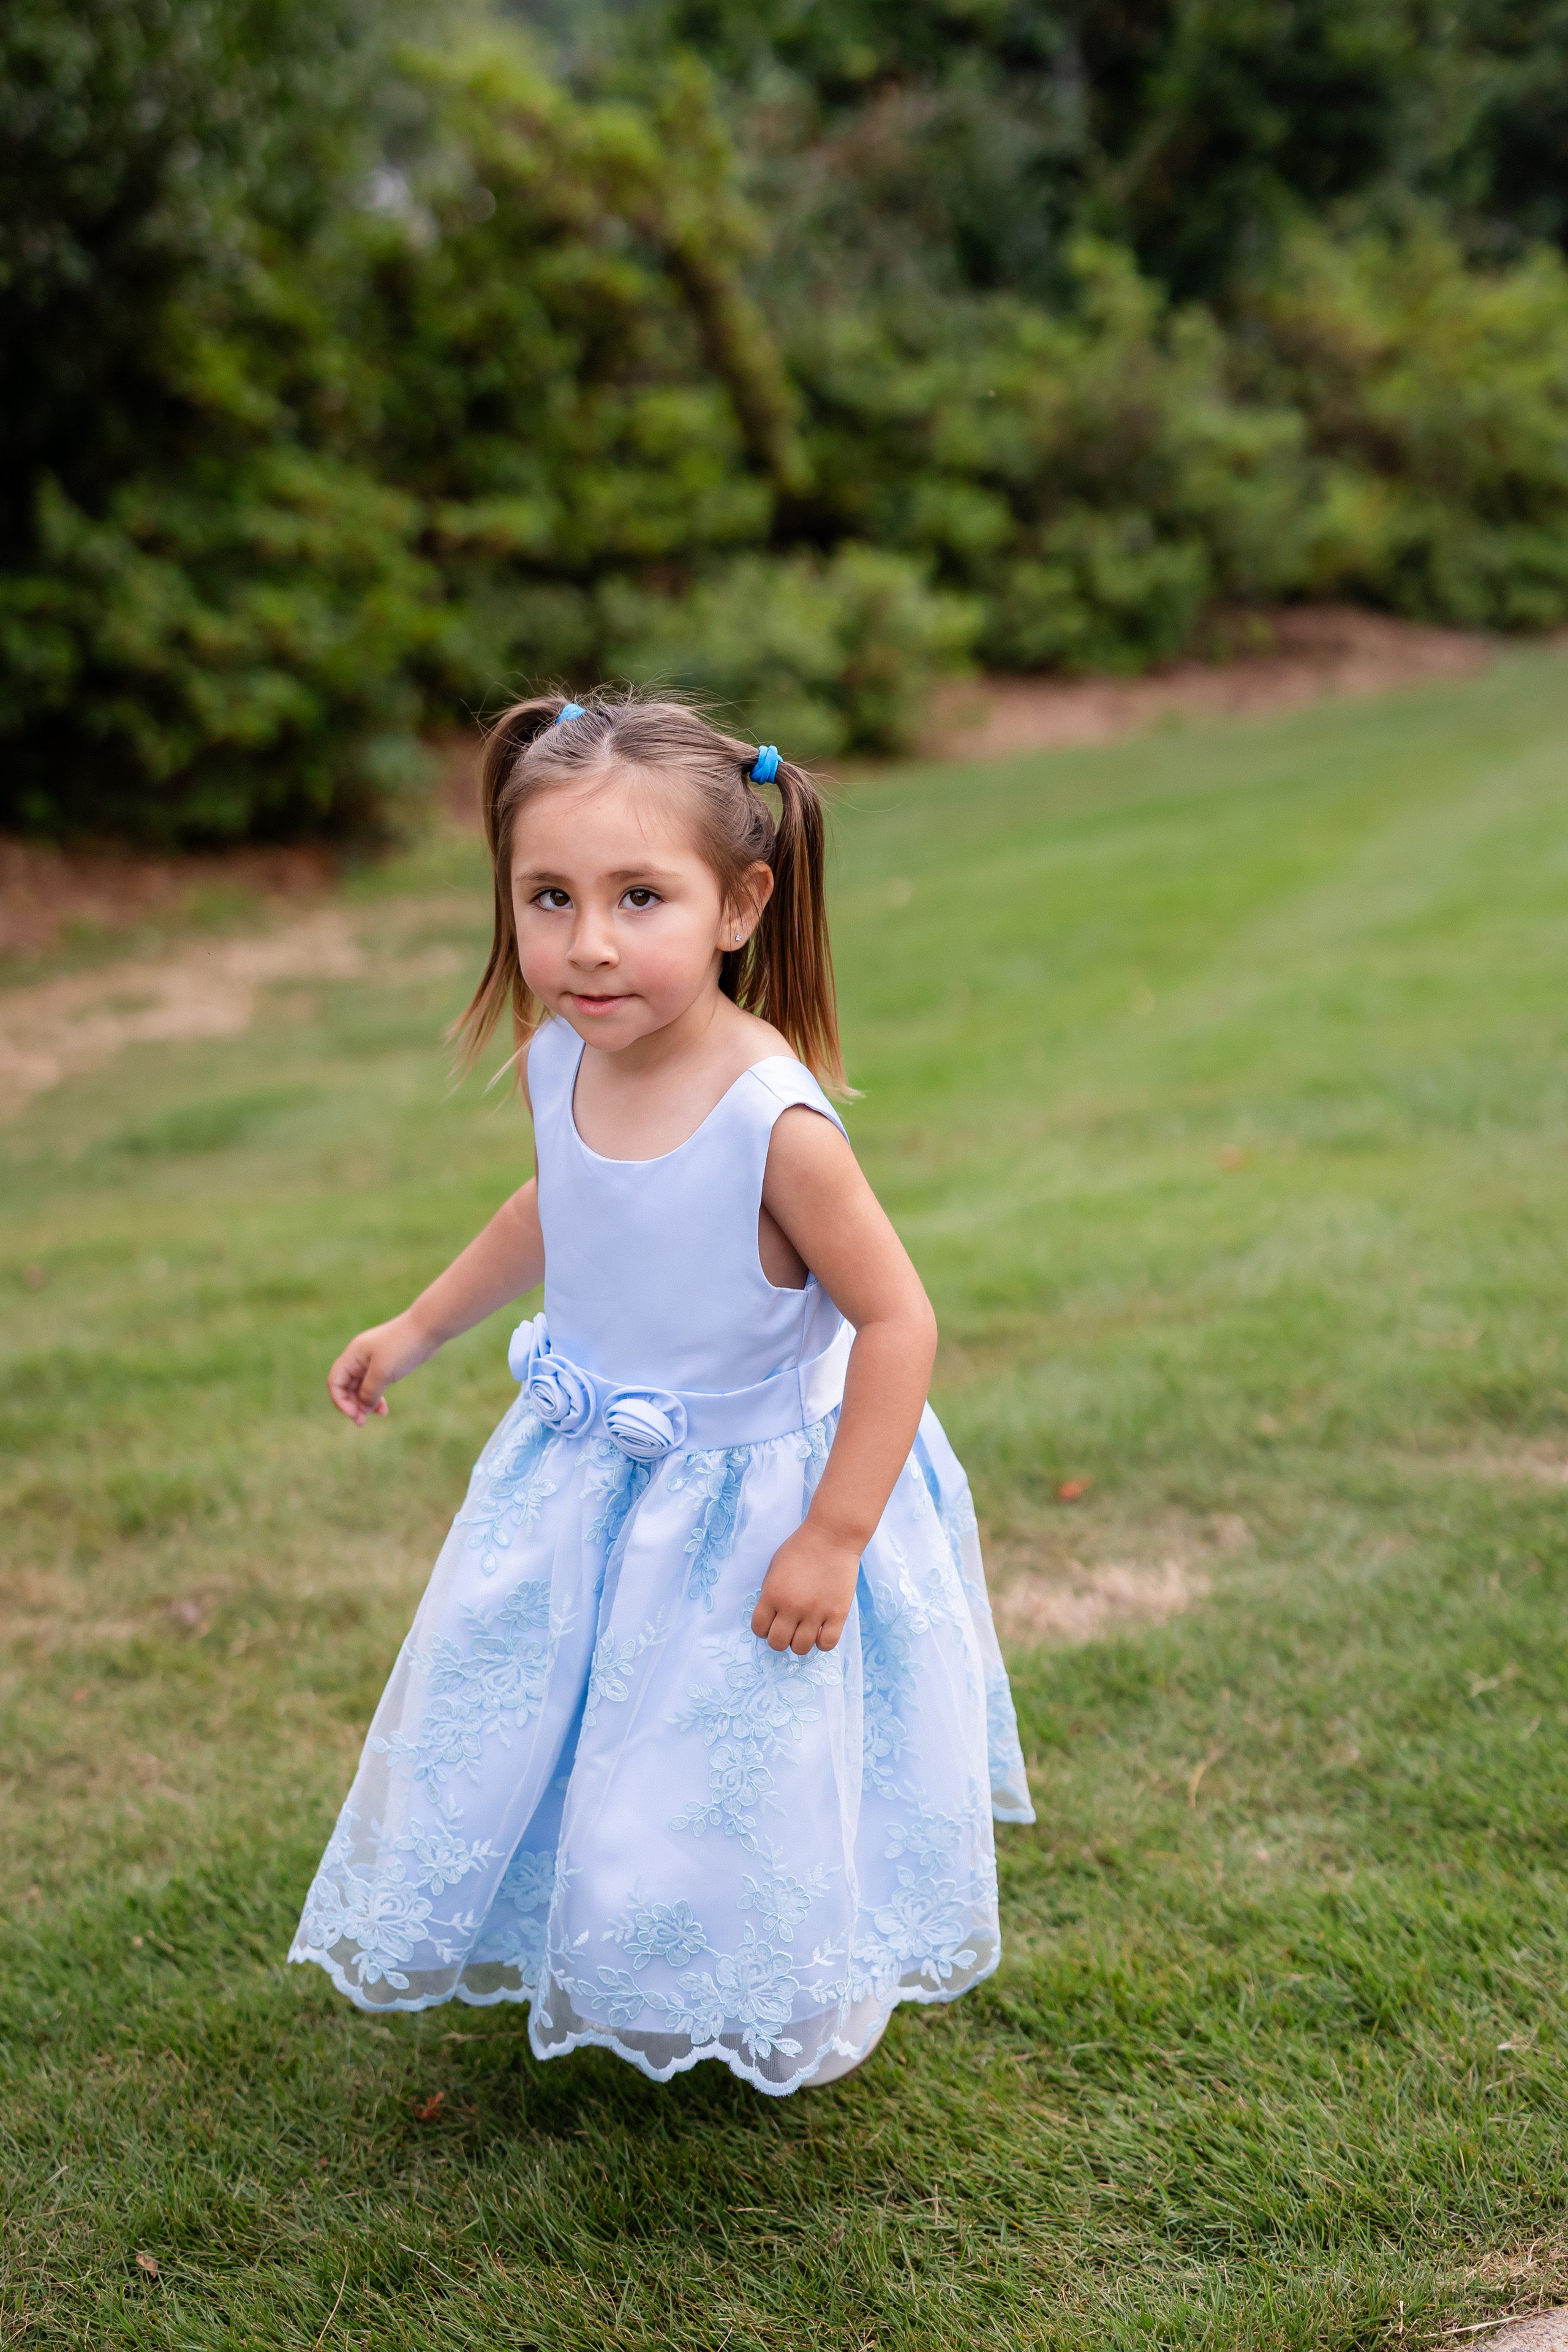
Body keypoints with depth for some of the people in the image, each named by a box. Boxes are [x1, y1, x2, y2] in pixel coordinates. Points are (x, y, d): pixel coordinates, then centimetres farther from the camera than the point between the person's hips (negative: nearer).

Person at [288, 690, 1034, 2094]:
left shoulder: (774, 1121, -32)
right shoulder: (560, 1060, -10)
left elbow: (896, 1319, -24)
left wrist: (833, 1540, -21)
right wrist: (420, 1330, 20)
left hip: (757, 1499, -6)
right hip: (584, 1487, 7)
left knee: (755, 1772, 11)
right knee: (538, 1737, 22)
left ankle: (805, 2003, 44)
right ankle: (603, 1977, 51)